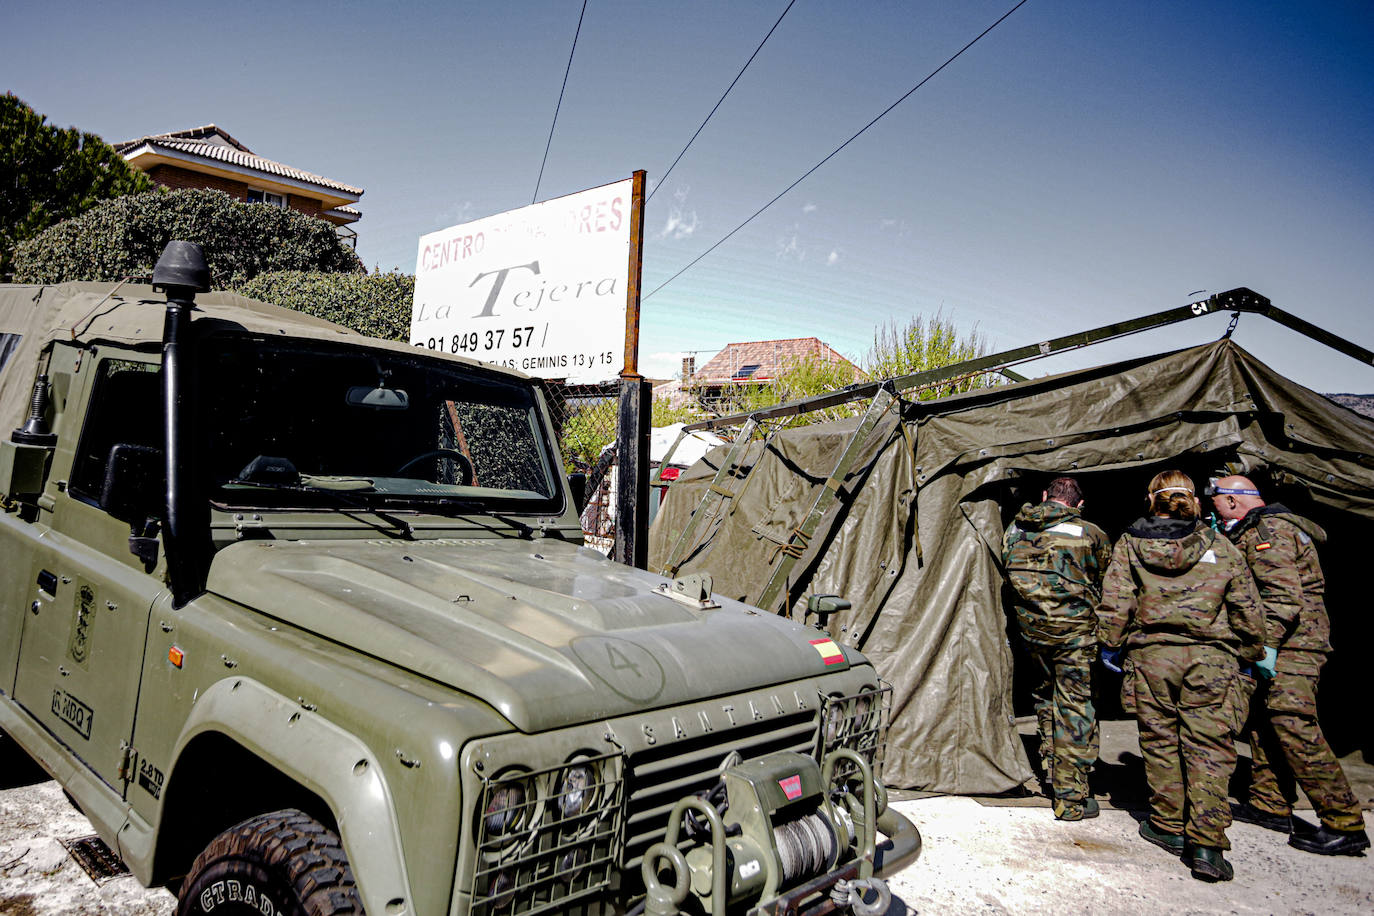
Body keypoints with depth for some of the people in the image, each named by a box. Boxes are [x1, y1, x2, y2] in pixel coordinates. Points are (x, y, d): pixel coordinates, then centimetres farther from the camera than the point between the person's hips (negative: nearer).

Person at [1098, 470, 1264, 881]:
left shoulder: (1129, 546, 1)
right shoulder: (1220, 548, 3)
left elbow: (1114, 603, -2)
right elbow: (1247, 609, 6)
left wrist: (1112, 645, 10)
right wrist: (1252, 655, 18)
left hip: (1151, 657, 0)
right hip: (1210, 658, 0)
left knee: (1160, 741, 13)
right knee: (1209, 748, 2)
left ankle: (1168, 826, 24)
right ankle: (1206, 843, -2)